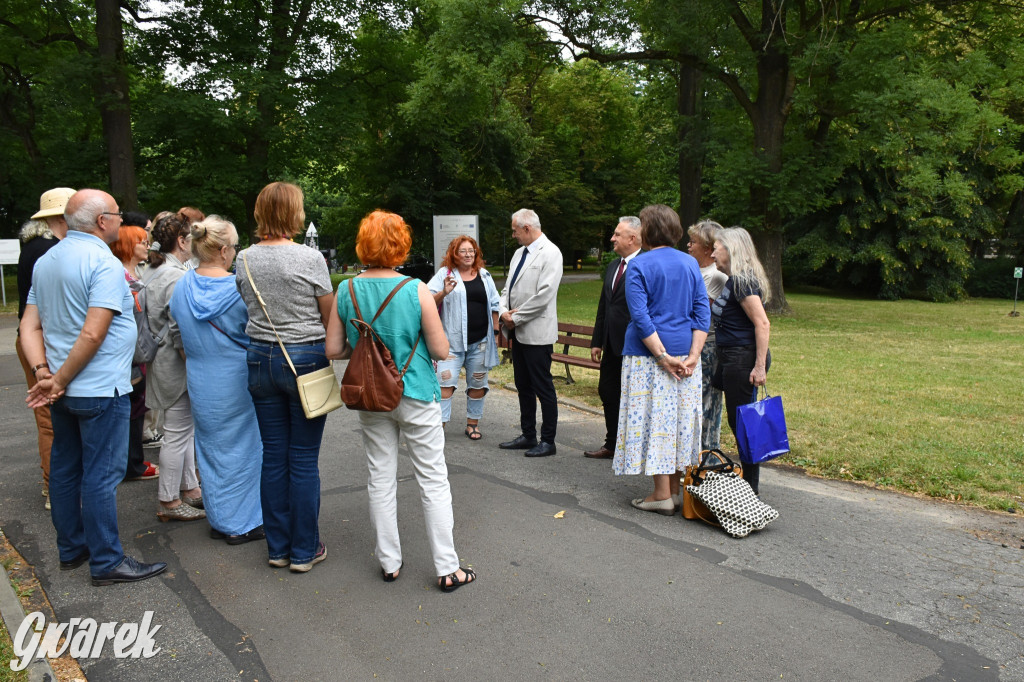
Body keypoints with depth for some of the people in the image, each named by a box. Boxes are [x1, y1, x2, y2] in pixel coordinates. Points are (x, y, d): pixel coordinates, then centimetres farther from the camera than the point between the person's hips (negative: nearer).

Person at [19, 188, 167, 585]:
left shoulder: (45, 261, 11)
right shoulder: (104, 263, -17)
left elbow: (30, 325, 6)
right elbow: (92, 335, -24)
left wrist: (44, 374, -4)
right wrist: (60, 381, -15)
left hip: (65, 392, 9)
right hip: (100, 389, -9)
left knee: (64, 468, 16)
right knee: (101, 475, -1)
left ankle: (71, 549, 30)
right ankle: (106, 562, 9)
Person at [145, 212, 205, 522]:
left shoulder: (153, 272, 12)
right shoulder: (176, 277, -20)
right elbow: (180, 330, -24)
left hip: (163, 360, 11)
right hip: (176, 365, -10)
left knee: (185, 429, 18)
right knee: (177, 433, -1)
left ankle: (189, 488, 28)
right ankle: (169, 502, 9)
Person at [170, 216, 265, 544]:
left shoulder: (181, 287, -1)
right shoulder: (239, 289, -18)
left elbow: (180, 338, 10)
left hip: (200, 384, 5)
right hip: (237, 382, -5)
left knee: (210, 447, 16)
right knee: (241, 447, 8)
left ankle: (218, 520, 28)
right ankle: (241, 524, 16)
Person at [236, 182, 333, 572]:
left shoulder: (245, 260, 4)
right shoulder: (310, 258, -11)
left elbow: (248, 310, 12)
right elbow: (331, 317, -5)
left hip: (260, 358, 5)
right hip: (305, 359, -5)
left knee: (273, 456, 12)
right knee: (304, 459, 3)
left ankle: (278, 547, 22)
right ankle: (304, 551, 14)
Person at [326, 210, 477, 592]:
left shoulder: (347, 291, -6)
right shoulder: (417, 291, -16)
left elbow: (334, 349, -2)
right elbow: (441, 351, -12)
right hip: (415, 394, -3)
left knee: (381, 478, 15)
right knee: (433, 480, 7)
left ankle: (389, 563, 26)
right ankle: (447, 569, 14)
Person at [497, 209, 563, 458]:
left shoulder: (550, 253, -11)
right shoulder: (519, 253, 15)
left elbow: (544, 295, -19)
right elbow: (509, 287, 17)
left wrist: (516, 318, -14)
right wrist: (504, 312, -2)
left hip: (536, 332, -9)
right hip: (518, 332, 9)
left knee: (543, 388, -1)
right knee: (523, 386, 15)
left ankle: (548, 441, 9)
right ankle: (528, 435, 26)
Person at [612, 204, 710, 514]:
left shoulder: (639, 266, -7)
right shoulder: (690, 263, 8)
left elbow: (640, 316, -15)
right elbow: (703, 311, 2)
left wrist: (662, 356, -14)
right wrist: (693, 355, -2)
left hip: (649, 355, -5)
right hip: (684, 351, 6)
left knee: (655, 419, 0)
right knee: (681, 418, 12)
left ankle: (662, 495, 4)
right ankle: (676, 488, 21)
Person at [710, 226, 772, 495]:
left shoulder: (742, 281, -16)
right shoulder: (734, 281, 14)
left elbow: (762, 324, -22)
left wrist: (760, 366, -24)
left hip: (744, 359, -10)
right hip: (732, 359, 10)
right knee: (738, 421, 15)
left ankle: (751, 491, 8)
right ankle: (748, 484, 25)